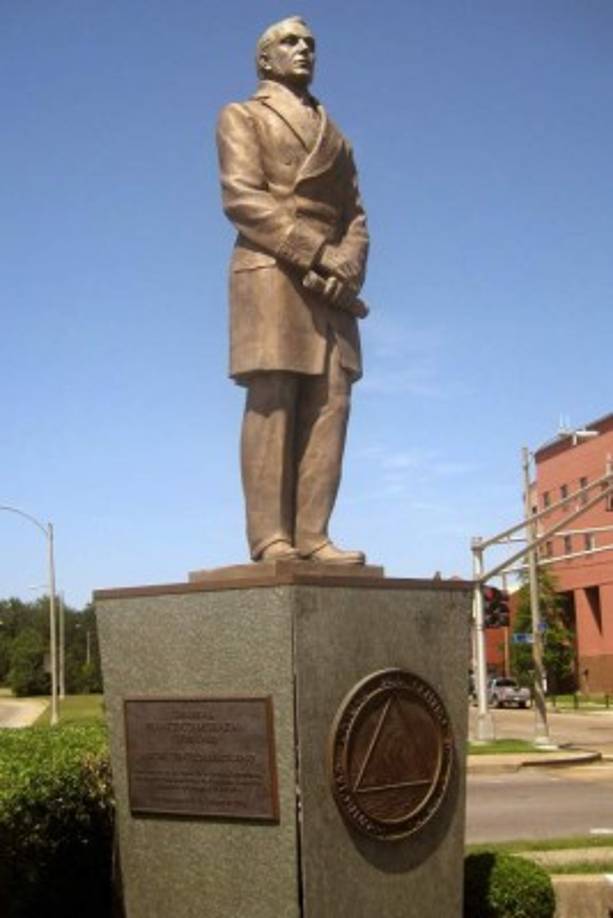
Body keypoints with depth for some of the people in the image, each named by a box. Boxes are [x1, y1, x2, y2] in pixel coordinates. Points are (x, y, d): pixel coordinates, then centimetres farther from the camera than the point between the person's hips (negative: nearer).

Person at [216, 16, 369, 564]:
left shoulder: (335, 136, 28)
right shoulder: (241, 116, 13)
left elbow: (356, 217, 17)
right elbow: (241, 196, -4)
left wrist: (345, 265, -6)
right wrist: (315, 254, -14)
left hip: (331, 281, 5)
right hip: (270, 269, -5)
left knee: (331, 402, -6)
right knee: (272, 401, -12)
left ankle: (313, 535, -8)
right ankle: (270, 537, -15)